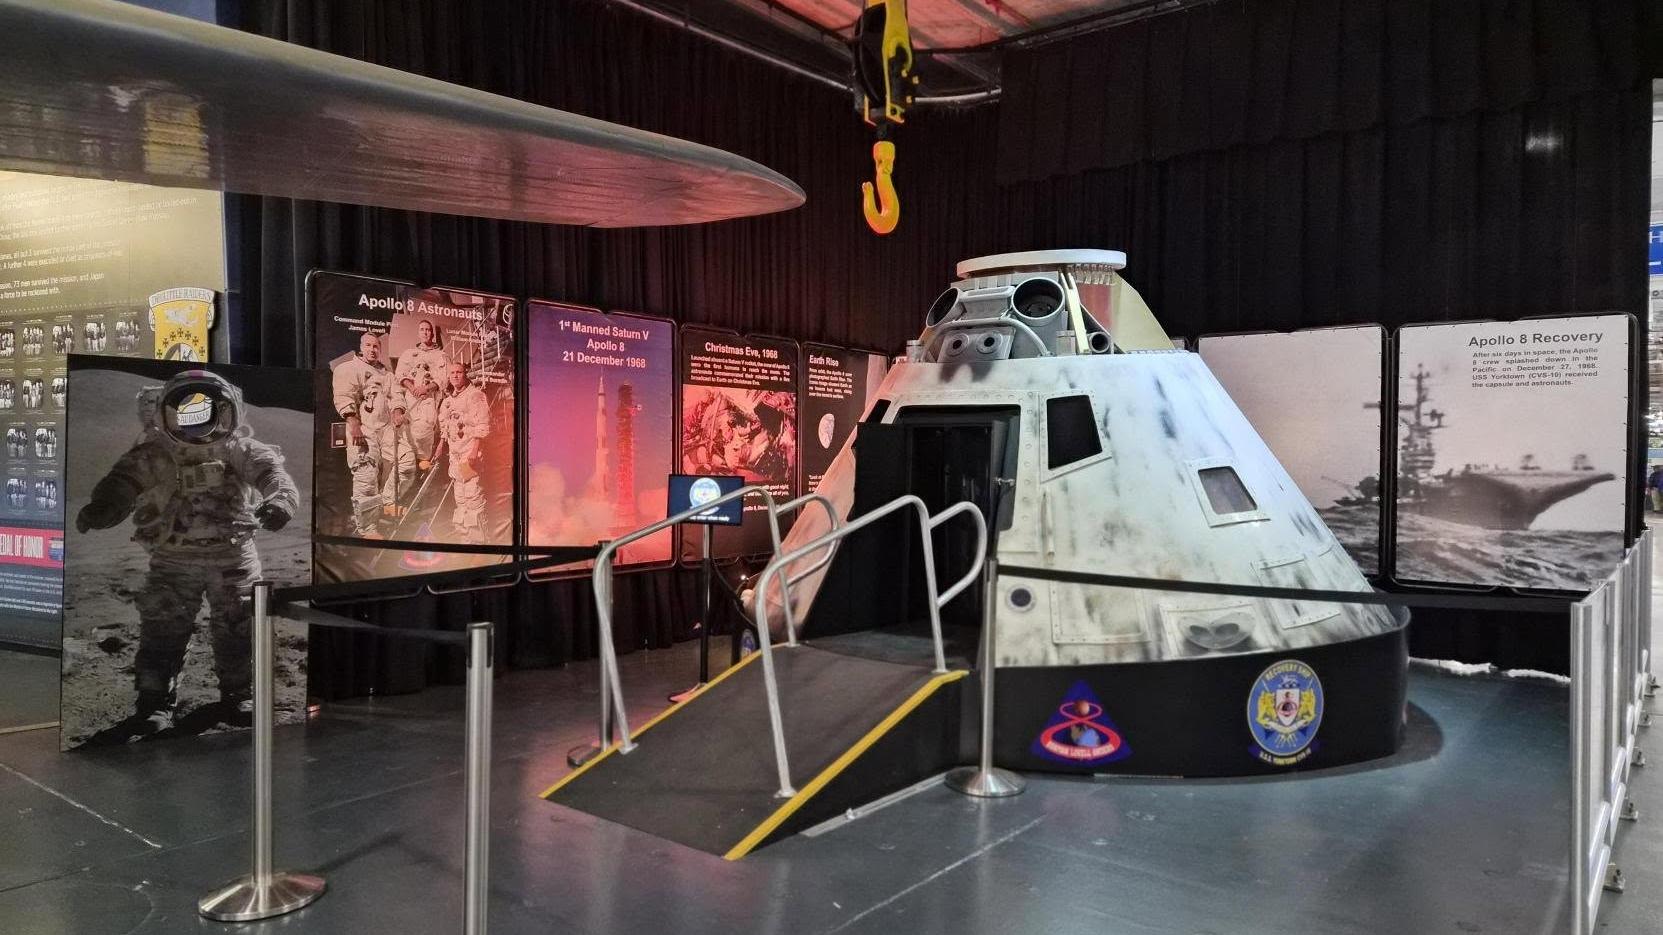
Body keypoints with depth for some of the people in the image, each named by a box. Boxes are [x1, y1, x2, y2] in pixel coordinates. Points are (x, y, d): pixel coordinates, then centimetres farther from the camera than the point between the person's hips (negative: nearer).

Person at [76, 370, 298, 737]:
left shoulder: (238, 448, -8)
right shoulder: (153, 455, -7)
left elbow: (269, 468, -25)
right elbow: (124, 480, -21)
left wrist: (278, 498, -48)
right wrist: (102, 507, -44)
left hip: (234, 554, 0)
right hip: (173, 559, 0)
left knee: (237, 626, 7)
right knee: (161, 629, -2)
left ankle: (238, 693, 26)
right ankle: (154, 702, 11)